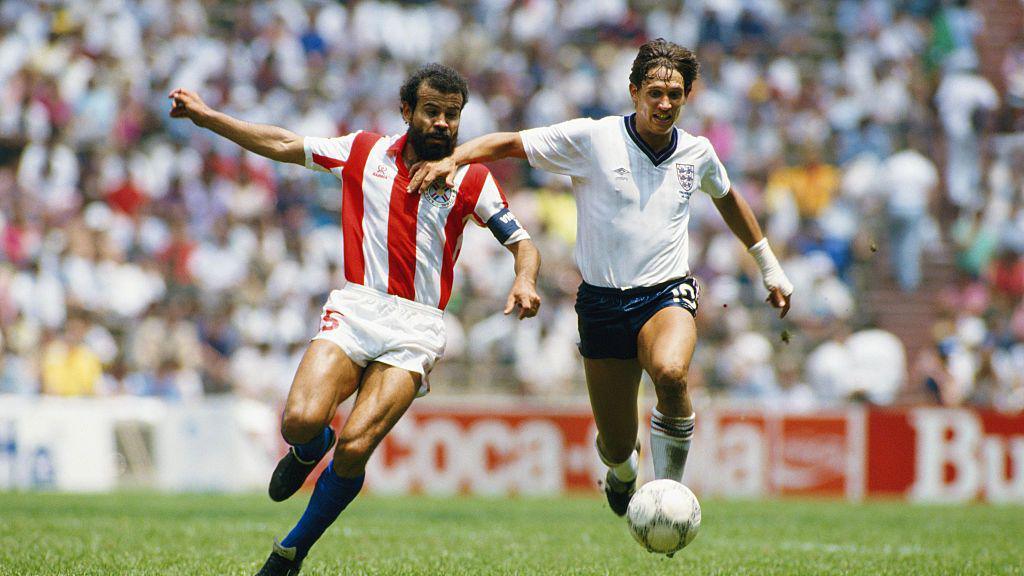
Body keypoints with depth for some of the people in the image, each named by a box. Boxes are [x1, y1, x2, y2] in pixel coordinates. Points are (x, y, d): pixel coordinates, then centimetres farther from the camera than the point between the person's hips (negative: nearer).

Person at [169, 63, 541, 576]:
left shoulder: (471, 179, 5)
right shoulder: (365, 152, 9)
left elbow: (522, 244, 5)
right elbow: (283, 145, 17)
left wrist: (524, 281, -17)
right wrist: (206, 117, 15)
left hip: (416, 328, -1)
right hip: (356, 307, 1)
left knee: (354, 447, -18)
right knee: (302, 420, -24)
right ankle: (308, 452, 16)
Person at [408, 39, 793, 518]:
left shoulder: (696, 153, 5)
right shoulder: (592, 138, -6)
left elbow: (727, 199, 27)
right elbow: (509, 143, -2)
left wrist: (769, 266, 32)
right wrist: (452, 159, -19)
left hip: (667, 295, 1)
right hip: (603, 302, -1)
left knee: (670, 372, -36)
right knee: (616, 448, 2)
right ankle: (622, 473, 43)